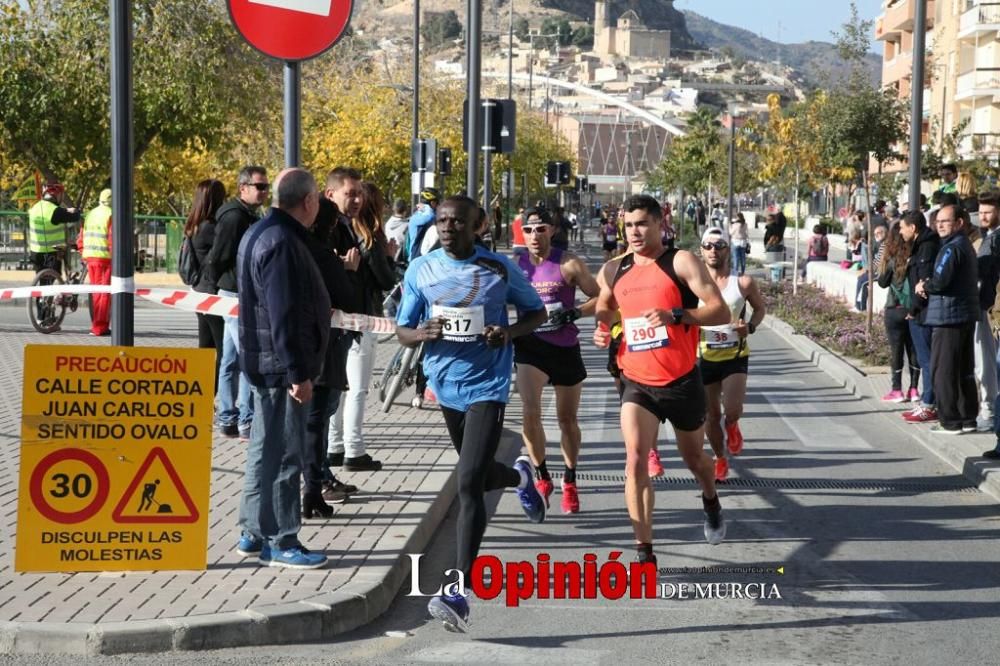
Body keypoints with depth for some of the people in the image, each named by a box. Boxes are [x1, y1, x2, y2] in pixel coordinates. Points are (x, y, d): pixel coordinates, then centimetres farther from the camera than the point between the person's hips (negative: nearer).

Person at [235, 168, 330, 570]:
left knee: (266, 449, 17)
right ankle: (280, 542, 2)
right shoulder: (281, 243, -20)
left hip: (265, 364, 11)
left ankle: (253, 533, 25)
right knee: (284, 454, -4)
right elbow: (283, 317, -24)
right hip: (281, 366, -11)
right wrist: (297, 373, -23)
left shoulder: (261, 234, 13)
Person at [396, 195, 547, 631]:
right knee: (477, 475, 21)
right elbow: (403, 330, 5)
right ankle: (520, 476, 59)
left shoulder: (499, 269, -6)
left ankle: (459, 591, -18)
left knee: (469, 483, -16)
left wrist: (510, 333, -14)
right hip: (446, 385, 5)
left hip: (487, 386, -5)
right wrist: (422, 334, -19)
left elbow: (536, 312, 7)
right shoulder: (420, 270, 0)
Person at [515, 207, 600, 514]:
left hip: (565, 347, -1)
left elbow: (600, 298, -5)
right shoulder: (515, 266, -1)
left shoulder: (569, 264, -9)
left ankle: (570, 483, 29)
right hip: (531, 346, 1)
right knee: (531, 411, -17)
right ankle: (542, 477, 3)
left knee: (567, 418, 11)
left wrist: (574, 314, -19)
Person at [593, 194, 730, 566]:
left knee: (693, 457, 18)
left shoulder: (681, 263, -10)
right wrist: (603, 332, 1)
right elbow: (604, 309, 24)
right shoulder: (614, 271, 4)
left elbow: (721, 312, -17)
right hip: (638, 384, 2)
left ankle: (711, 502, 53)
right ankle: (644, 551, -12)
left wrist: (675, 315, -32)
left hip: (682, 382, -2)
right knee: (635, 461, -16)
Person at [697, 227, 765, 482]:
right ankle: (720, 458, 32)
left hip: (735, 355, -1)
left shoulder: (743, 283, -7)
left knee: (733, 409, -17)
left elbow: (759, 308, 9)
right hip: (705, 356, 1)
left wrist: (751, 326, -10)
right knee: (711, 414, 8)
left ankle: (732, 427, 21)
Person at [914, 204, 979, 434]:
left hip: (949, 316, -10)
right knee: (965, 370, 14)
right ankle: (968, 418, 19)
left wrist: (924, 286, -4)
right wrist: (929, 286, 4)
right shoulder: (967, 246, 16)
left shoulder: (951, 249, -16)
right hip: (967, 315, 10)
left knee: (943, 371, -3)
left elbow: (940, 281, -24)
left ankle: (950, 421, -1)